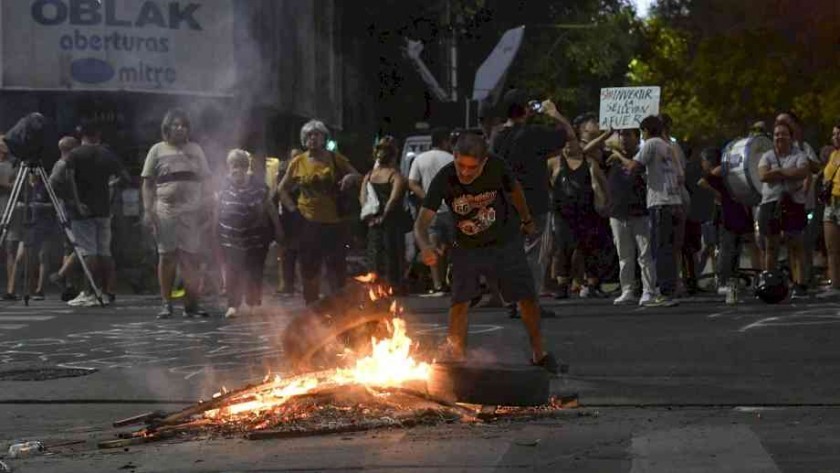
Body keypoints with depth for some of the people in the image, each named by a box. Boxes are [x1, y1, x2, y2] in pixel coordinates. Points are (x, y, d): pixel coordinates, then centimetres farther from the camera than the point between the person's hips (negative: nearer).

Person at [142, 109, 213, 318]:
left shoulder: (195, 150, 14)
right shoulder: (158, 150, 7)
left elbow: (205, 180, 14)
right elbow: (148, 183, 5)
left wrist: (206, 205, 3)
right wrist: (148, 210, -4)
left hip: (191, 211, 1)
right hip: (165, 210, -1)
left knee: (191, 257, -3)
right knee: (166, 256, 1)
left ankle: (191, 303, 0)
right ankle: (166, 303, 5)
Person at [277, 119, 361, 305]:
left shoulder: (336, 160, 3)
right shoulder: (298, 163, 3)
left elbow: (359, 178, 10)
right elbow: (283, 189, 13)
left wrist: (351, 177, -12)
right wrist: (293, 208, -1)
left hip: (334, 222, 0)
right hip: (308, 223, 0)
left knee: (337, 268, 2)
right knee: (309, 269, 6)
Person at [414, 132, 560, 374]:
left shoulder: (496, 168, -24)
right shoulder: (444, 180, -26)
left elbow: (515, 190, 0)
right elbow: (422, 222, -30)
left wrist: (527, 220, 16)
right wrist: (425, 246, -51)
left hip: (505, 242, 1)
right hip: (466, 247, -1)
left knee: (527, 297, 3)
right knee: (460, 301, -13)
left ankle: (539, 353, 23)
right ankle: (457, 361, -3)